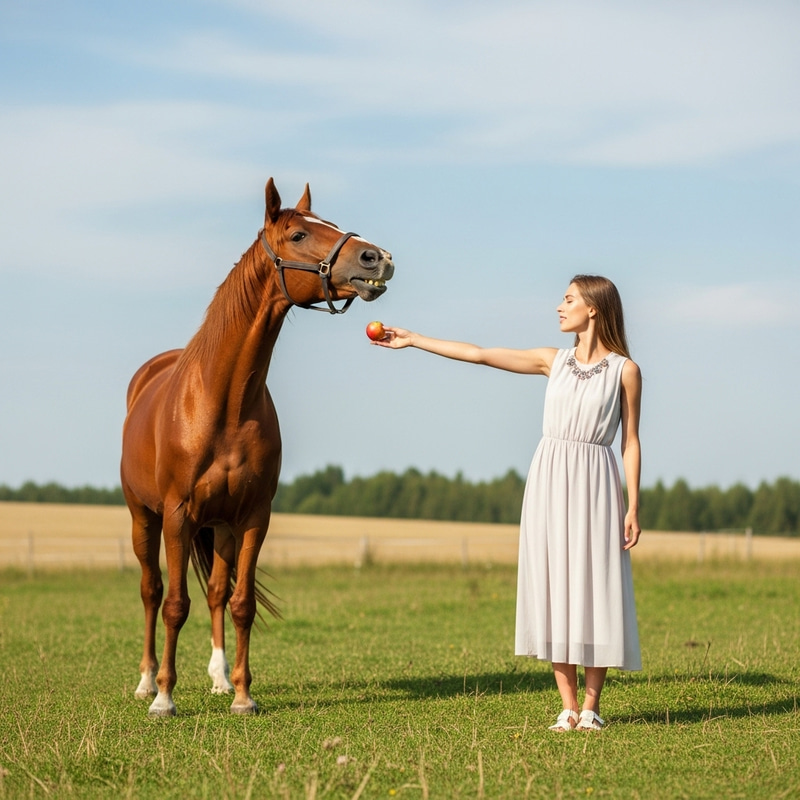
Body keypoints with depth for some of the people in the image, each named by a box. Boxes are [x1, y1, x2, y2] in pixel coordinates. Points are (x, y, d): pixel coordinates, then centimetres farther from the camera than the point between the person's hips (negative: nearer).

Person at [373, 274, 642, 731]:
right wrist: (413, 340, 9)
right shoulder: (553, 361, 11)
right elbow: (480, 354, 10)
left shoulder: (625, 371, 0)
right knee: (553, 586, 1)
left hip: (594, 484, -4)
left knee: (593, 585, -4)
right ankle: (568, 706, 5)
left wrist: (633, 508, -6)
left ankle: (591, 706, 5)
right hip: (549, 479, 4)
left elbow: (631, 442, 0)